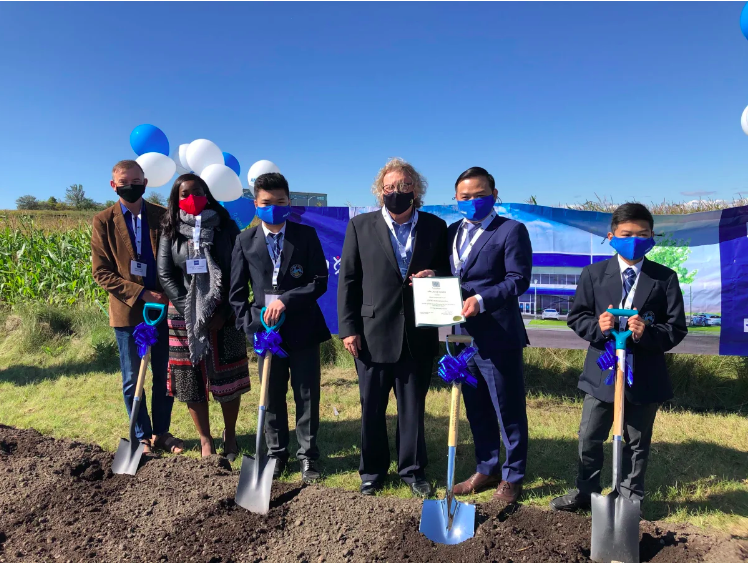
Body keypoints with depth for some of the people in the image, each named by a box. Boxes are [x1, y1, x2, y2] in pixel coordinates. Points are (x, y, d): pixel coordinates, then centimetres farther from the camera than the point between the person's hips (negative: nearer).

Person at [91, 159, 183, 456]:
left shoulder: (163, 216, 2)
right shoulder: (103, 221, -2)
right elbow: (101, 272, -5)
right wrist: (141, 294, -14)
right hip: (128, 311, -1)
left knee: (164, 376, 11)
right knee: (133, 380, 9)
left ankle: (161, 432, 27)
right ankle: (142, 437, 24)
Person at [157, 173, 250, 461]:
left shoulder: (226, 226, 1)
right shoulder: (171, 231, 5)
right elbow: (165, 275, -1)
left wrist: (225, 311, -10)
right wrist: (189, 311, -10)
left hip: (223, 314, -1)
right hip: (185, 316, 1)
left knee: (227, 377, 5)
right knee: (192, 380, 6)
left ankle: (230, 435, 24)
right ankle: (205, 440, 19)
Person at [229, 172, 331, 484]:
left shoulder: (306, 235, 0)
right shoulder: (245, 241, 5)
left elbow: (320, 280, -6)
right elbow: (237, 292, 5)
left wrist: (286, 300, -17)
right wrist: (252, 326, -6)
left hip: (302, 329, -1)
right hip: (266, 330, 2)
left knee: (307, 397, 7)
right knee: (271, 398, 12)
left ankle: (308, 456, 22)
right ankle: (276, 454, 28)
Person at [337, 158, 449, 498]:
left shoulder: (435, 227, 5)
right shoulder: (360, 226, 2)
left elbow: (447, 272, 12)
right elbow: (348, 280, 1)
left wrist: (434, 276, -12)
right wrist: (348, 328, -5)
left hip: (418, 336, 1)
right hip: (373, 333, 0)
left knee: (413, 407, 12)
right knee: (371, 408, 11)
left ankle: (413, 471, 30)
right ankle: (372, 472, 29)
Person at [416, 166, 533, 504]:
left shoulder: (511, 230, -6)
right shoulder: (452, 232, 15)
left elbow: (518, 279, -15)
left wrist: (481, 300, -26)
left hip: (498, 336, -6)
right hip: (462, 334, 7)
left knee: (508, 410, 7)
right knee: (476, 409, 18)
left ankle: (512, 476, 23)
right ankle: (486, 469, 34)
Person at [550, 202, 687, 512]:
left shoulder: (665, 278, -3)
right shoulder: (594, 274, -1)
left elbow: (677, 328, -3)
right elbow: (576, 316, 2)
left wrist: (648, 334, -22)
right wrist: (596, 326, -18)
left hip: (645, 375, 0)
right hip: (601, 372, 1)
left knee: (637, 443, 15)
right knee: (588, 439, 12)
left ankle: (630, 498, 33)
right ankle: (586, 491, 32)